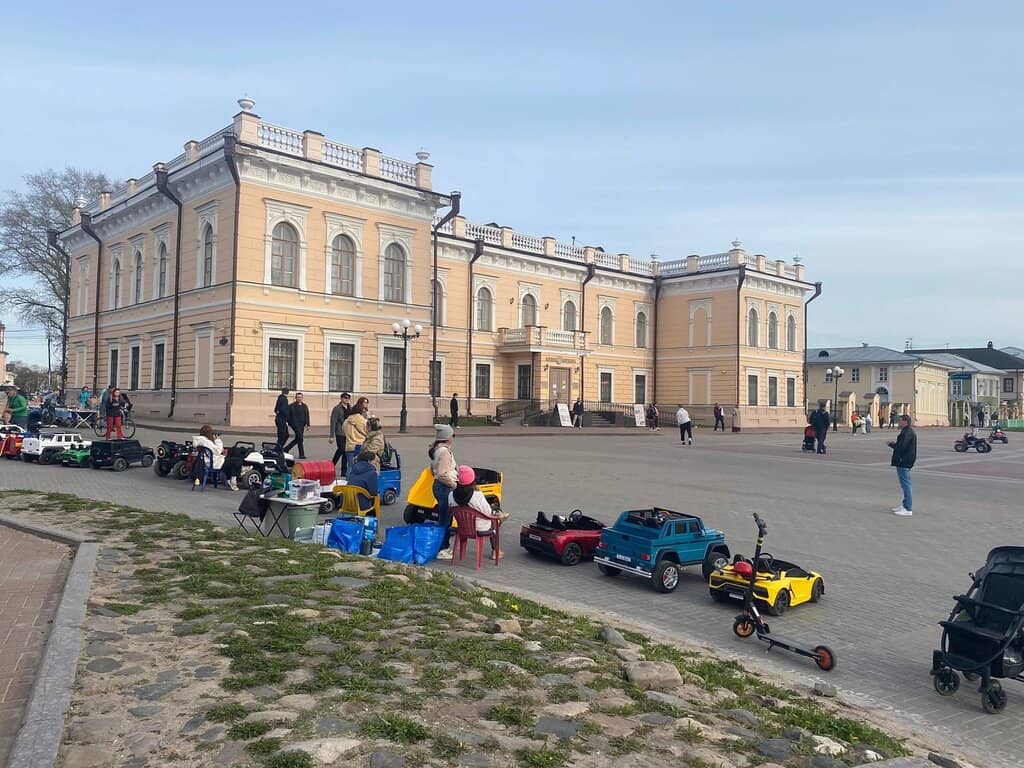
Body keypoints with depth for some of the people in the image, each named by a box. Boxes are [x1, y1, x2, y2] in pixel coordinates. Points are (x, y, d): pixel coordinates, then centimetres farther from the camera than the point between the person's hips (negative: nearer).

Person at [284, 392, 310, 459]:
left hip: (302, 425, 6)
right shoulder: (291, 406, -2)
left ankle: (285, 449, 29)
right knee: (300, 438, -11)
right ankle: (301, 454, -6)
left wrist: (307, 424, 8)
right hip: (295, 424, -6)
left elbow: (307, 416, 13)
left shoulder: (305, 406, 13)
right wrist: (289, 423, -10)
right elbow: (288, 415, -3)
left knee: (297, 439, 12)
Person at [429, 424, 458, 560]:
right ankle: (442, 550, 2)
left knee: (443, 518, 18)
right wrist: (454, 484, -17)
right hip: (446, 488, -10)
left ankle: (445, 546, 27)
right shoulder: (445, 451, -20)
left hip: (437, 486, 10)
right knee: (446, 519, -3)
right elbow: (442, 474, -27)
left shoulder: (434, 450, 11)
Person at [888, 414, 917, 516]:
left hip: (904, 462, -11)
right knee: (905, 484, 18)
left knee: (906, 484, -8)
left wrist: (891, 444, -8)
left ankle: (908, 509, -5)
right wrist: (895, 444, 7)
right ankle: (905, 505, 27)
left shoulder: (908, 433, -18)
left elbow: (901, 447, -24)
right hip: (904, 462, 11)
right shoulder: (907, 431, 16)